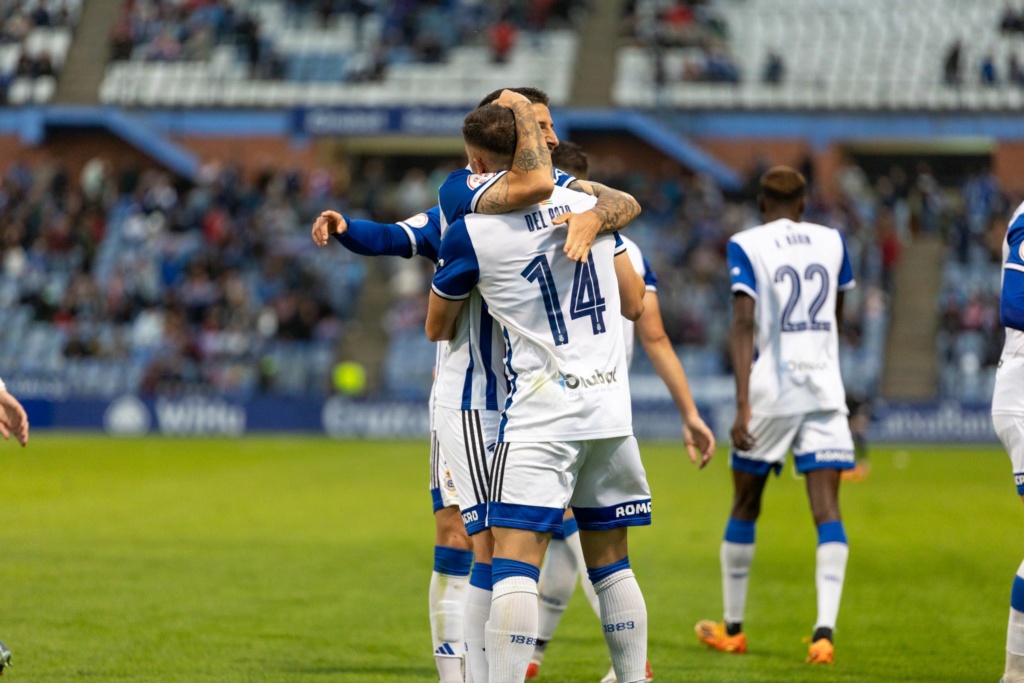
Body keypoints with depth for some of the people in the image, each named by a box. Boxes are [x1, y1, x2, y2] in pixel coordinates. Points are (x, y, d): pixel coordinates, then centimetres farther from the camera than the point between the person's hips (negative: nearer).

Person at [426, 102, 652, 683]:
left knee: (515, 561, -10)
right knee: (612, 563, 14)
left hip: (541, 416, -5)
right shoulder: (588, 202, 8)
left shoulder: (471, 232, -6)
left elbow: (438, 329, 10)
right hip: (612, 408, 5)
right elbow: (634, 302, 18)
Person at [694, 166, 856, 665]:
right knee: (826, 509, -4)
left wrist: (743, 405, -18)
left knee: (745, 505, 14)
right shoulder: (832, 242, 9)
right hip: (824, 386, 2)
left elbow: (744, 325, -14)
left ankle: (732, 628, 25)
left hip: (770, 386, -2)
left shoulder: (747, 246, -3)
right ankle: (824, 629, -20)